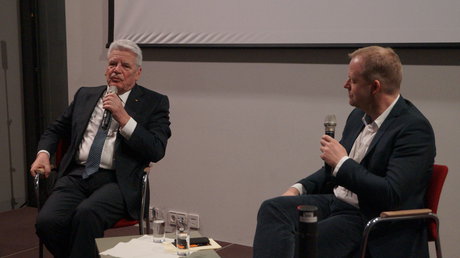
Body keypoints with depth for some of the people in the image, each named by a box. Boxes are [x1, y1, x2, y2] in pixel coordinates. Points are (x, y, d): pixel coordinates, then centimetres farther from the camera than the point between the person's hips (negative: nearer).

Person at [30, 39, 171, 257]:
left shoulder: (154, 102, 6)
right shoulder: (85, 95, 20)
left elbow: (156, 151, -6)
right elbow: (55, 130, 28)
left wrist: (123, 117, -13)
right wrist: (43, 153, 7)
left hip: (116, 182, -4)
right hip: (76, 175, 4)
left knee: (86, 214, -34)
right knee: (47, 221, -23)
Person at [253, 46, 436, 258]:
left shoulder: (415, 128, -15)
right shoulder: (359, 115, 10)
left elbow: (392, 195, -25)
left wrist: (342, 163, -18)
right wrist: (298, 189, 5)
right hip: (334, 201, 8)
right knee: (272, 208, -14)